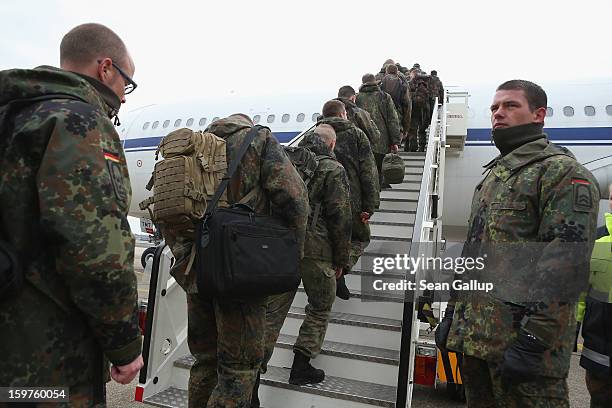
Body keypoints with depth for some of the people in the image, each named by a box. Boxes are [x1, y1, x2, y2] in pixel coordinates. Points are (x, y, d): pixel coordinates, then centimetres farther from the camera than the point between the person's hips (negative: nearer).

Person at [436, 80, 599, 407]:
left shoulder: (563, 172, -9)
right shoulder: (494, 174, 17)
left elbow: (567, 260, -19)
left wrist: (532, 341, -23)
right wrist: (453, 312, 16)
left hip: (521, 335, -8)